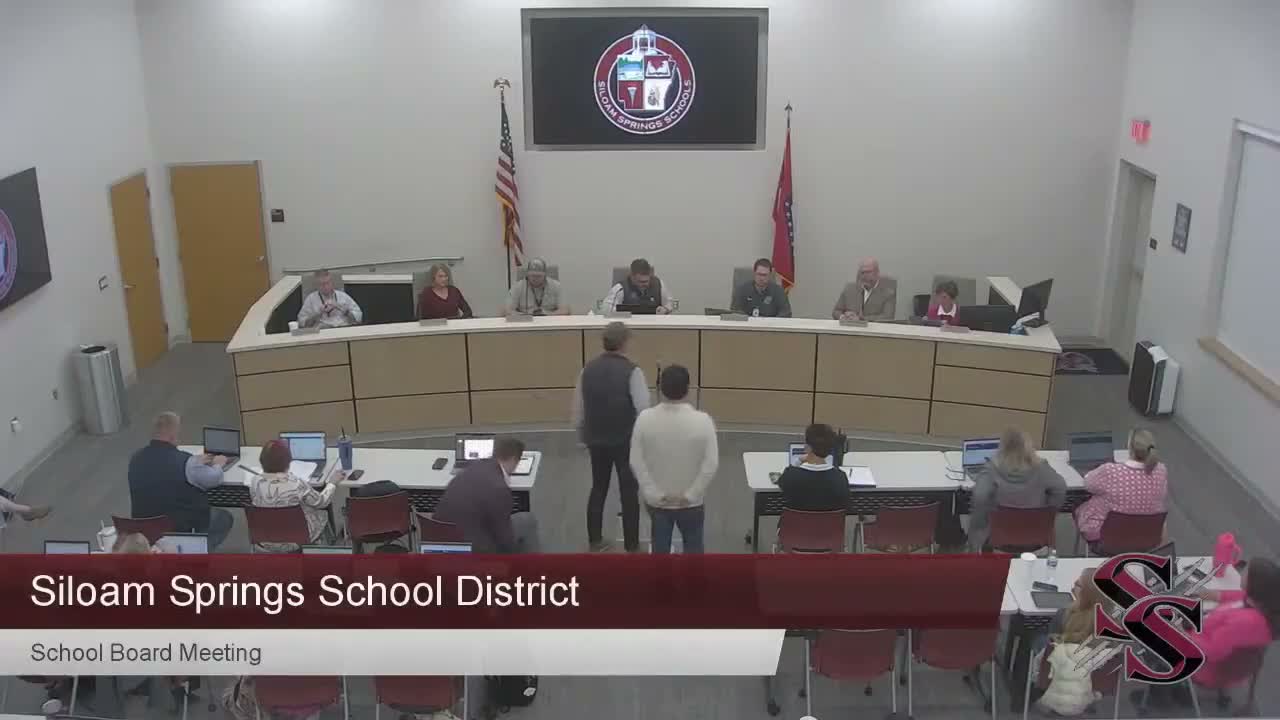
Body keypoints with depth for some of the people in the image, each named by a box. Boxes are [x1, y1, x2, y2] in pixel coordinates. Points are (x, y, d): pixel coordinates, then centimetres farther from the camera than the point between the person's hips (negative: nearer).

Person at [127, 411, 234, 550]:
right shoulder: (184, 461, -23)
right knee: (224, 518, 19)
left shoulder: (136, 459, -6)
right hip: (181, 529, -7)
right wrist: (217, 464, 15)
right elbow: (214, 479, -7)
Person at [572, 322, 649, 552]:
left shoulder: (588, 369, -1)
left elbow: (578, 411, 6)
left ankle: (595, 541, 27)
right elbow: (644, 409, -17)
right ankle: (632, 546, 16)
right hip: (626, 440, -4)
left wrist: (584, 435, 20)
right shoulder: (632, 371, -16)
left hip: (596, 440, 4)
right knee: (629, 492, 8)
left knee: (598, 489, 19)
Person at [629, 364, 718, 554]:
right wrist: (690, 495, -9)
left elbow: (636, 462, -11)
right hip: (690, 503, -1)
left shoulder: (644, 418, -14)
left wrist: (654, 494, -5)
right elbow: (711, 464, -18)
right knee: (693, 546, 17)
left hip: (656, 502, 1)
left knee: (660, 547, 16)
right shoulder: (702, 420, -18)